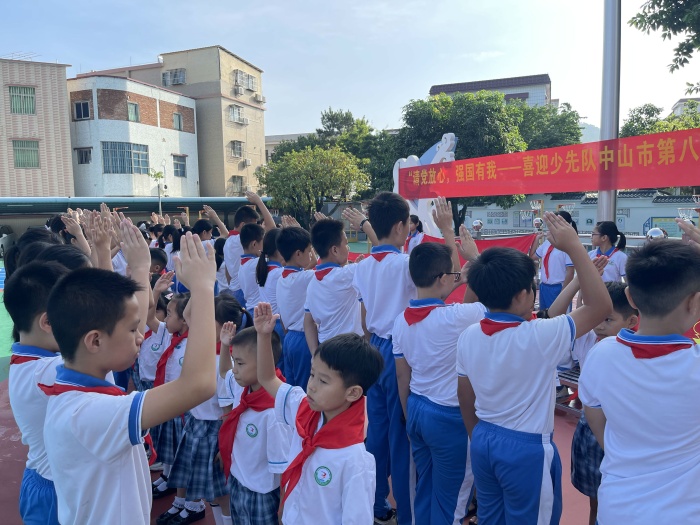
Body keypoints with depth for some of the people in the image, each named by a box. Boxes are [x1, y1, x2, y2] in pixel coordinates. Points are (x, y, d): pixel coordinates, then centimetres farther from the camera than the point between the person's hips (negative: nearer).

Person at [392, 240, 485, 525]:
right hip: (448, 416, -6)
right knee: (450, 496, 11)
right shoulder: (456, 316, -24)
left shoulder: (402, 320, -4)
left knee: (424, 488, 21)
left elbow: (402, 376, 7)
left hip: (416, 410, 7)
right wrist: (476, 258, 3)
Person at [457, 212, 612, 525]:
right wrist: (573, 247, -18)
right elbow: (601, 306, -17)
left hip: (484, 442, 6)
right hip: (527, 449, -5)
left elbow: (465, 399, 4)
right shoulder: (539, 337, -25)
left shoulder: (468, 336, -7)